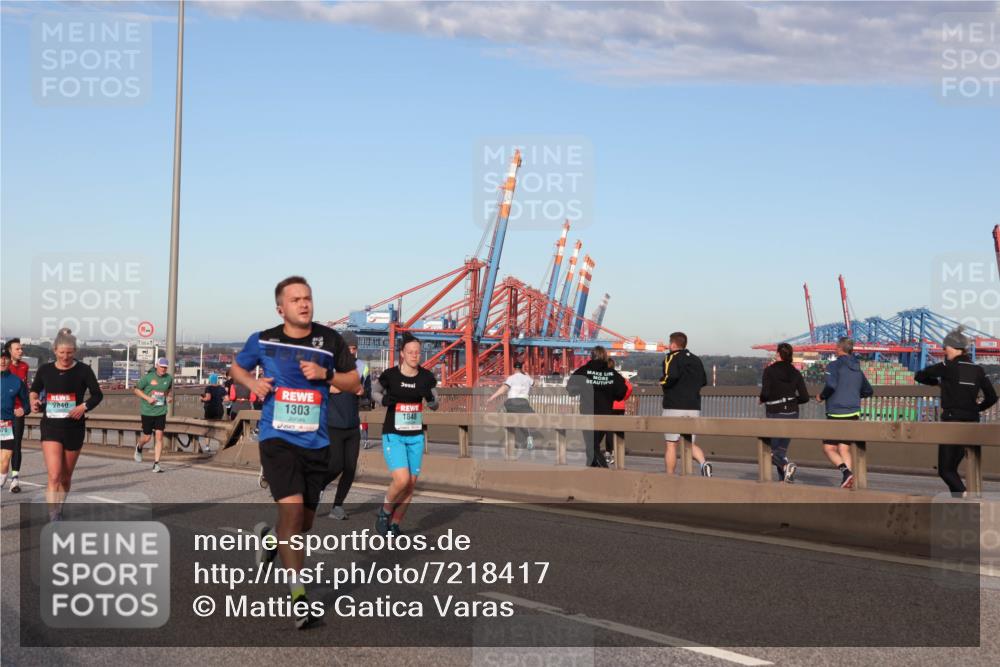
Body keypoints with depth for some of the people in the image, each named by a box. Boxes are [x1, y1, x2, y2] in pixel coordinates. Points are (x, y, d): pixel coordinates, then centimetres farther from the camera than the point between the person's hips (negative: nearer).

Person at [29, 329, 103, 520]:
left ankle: (59, 509, 38)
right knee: (54, 476, -16)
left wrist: (84, 406, -18)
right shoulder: (45, 370, 2)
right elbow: (34, 389, 18)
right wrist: (34, 400, -3)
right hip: (50, 426, 0)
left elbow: (97, 395, 0)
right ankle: (54, 519, -18)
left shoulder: (83, 370, -3)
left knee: (66, 477, 14)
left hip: (74, 427, 0)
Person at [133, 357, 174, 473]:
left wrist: (170, 397, 1)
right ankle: (139, 448, 43)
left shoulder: (169, 378, 3)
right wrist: (147, 398, -15)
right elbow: (136, 389, -2)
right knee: (147, 437, 6)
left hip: (161, 412, 2)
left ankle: (156, 464, -5)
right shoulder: (148, 377, -9)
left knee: (159, 436, -8)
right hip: (147, 411, -2)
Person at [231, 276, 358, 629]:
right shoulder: (262, 340, 1)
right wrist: (252, 382, -3)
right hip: (277, 439, -3)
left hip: (316, 443, 3)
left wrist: (325, 374, -10)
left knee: (304, 523, 12)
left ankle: (269, 535, 48)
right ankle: (297, 593, -12)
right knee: (292, 508, -21)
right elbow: (237, 368, 19)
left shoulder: (330, 340, 2)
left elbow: (353, 382, 8)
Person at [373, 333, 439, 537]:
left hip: (416, 436, 4)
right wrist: (384, 400, -15)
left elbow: (435, 405, 5)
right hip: (393, 435, -4)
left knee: (411, 484, 4)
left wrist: (429, 396, -17)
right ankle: (384, 511, 10)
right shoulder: (390, 375, -9)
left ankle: (395, 524, 22)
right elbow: (376, 392, 7)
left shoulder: (426, 377, -2)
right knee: (402, 480, -18)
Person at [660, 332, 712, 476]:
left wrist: (662, 382, -5)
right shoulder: (696, 360, 14)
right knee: (691, 443, 13)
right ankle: (704, 463, -13)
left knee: (671, 444, 3)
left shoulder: (672, 358, -6)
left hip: (674, 406, -5)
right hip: (694, 407, 5)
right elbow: (704, 381, 17)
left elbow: (672, 376, -23)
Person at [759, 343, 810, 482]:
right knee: (782, 449, 15)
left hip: (775, 414, -4)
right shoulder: (795, 373, 4)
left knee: (773, 451, 5)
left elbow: (765, 393, -17)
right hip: (792, 414, 4)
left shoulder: (769, 370, -8)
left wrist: (762, 399, 5)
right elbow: (805, 397, 0)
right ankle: (784, 479, 3)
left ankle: (787, 465, -24)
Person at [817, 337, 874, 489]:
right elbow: (869, 391, 23)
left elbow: (831, 385, -23)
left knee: (829, 448, 1)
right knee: (845, 449, 8)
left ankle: (846, 471, -20)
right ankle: (846, 481, -4)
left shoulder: (834, 365, -7)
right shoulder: (857, 369, 14)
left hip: (836, 413, -6)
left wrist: (822, 396, -6)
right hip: (854, 414, 6)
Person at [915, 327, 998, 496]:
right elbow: (991, 398, 6)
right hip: (972, 422, 6)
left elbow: (919, 376, 2)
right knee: (951, 468, 18)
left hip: (951, 420, -6)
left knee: (945, 470, -1)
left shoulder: (948, 367, -8)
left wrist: (937, 382, 20)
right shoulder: (978, 370, 6)